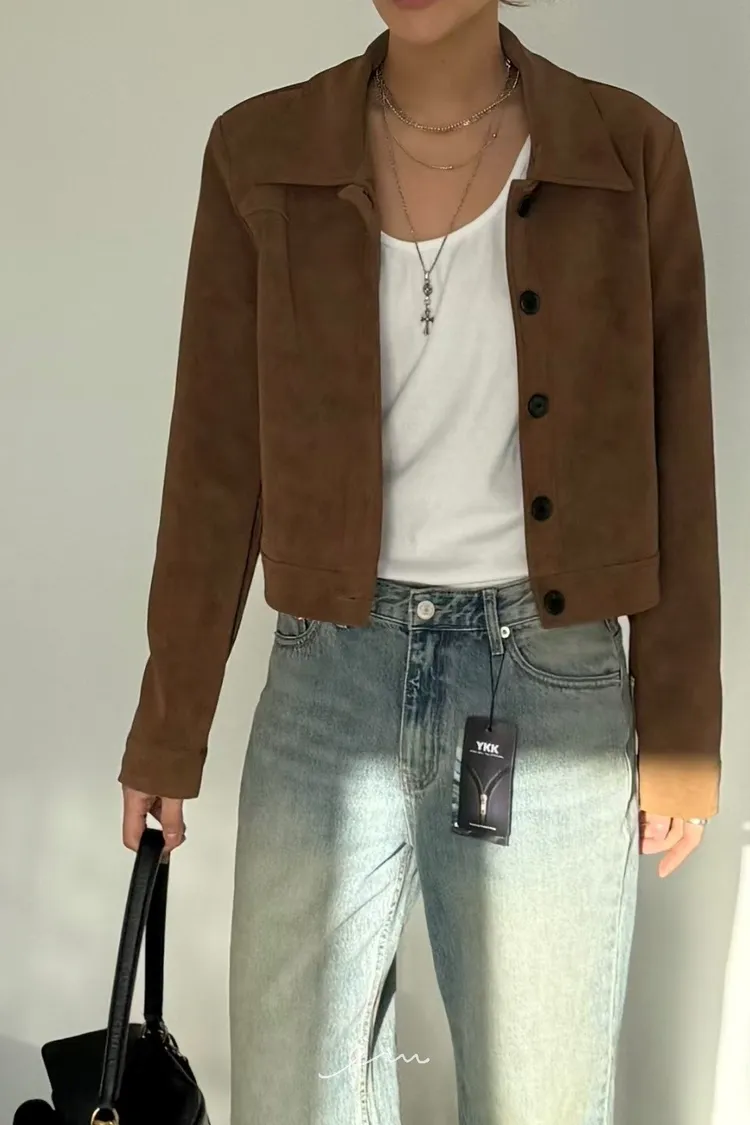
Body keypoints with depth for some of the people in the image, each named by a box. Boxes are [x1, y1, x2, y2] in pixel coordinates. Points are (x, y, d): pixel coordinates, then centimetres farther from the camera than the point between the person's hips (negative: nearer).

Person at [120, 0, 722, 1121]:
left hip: (554, 689, 0)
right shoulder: (261, 154, -1)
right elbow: (216, 461, 2)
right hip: (332, 678, 1)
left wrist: (680, 727, 2)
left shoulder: (630, 152, -2)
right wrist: (170, 726, 5)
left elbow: (672, 458, 2)